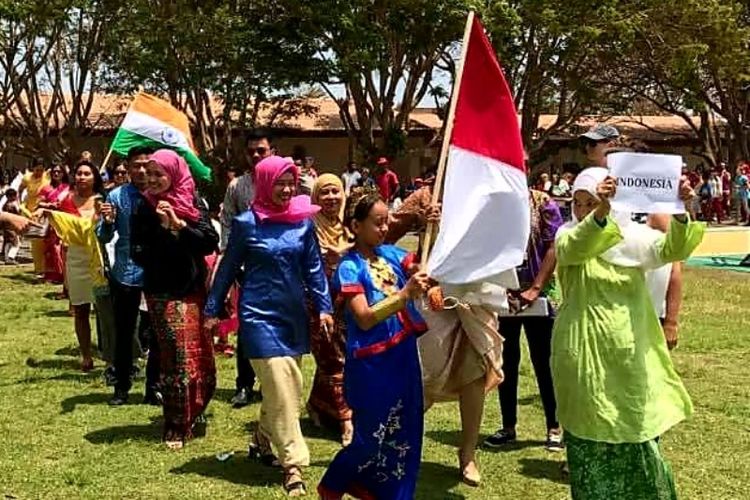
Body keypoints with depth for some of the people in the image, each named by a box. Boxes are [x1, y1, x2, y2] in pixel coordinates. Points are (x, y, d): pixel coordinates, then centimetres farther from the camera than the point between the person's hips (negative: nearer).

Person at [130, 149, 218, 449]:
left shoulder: (193, 204, 1)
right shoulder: (144, 211, -1)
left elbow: (211, 242, -10)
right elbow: (137, 254, -6)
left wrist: (179, 225, -19)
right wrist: (163, 228, -15)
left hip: (194, 289, 2)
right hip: (163, 294, -2)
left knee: (201, 355, 9)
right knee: (178, 357, -6)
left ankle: (194, 413, 31)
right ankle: (176, 427, 4)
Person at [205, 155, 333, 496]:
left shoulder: (303, 222, 2)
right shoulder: (246, 223, -6)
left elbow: (314, 268, 7)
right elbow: (228, 268, 2)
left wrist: (323, 307, 0)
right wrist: (213, 309, 4)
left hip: (294, 315, 5)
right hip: (260, 314, -4)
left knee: (290, 387, 13)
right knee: (279, 387, -8)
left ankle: (262, 440, 34)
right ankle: (293, 463, -3)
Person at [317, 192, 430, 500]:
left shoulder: (390, 254, 6)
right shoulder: (350, 267, -12)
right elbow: (364, 318, -20)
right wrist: (405, 295, -30)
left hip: (403, 354, 6)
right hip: (371, 362, -6)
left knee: (404, 432, 12)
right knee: (373, 437, 3)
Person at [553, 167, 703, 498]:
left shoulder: (632, 236, 2)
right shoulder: (568, 235, -4)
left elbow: (672, 250, -14)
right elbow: (574, 249, -28)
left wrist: (680, 214, -35)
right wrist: (600, 214, -47)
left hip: (629, 352, 2)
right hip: (585, 353, -2)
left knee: (634, 427, 12)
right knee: (591, 428, 7)